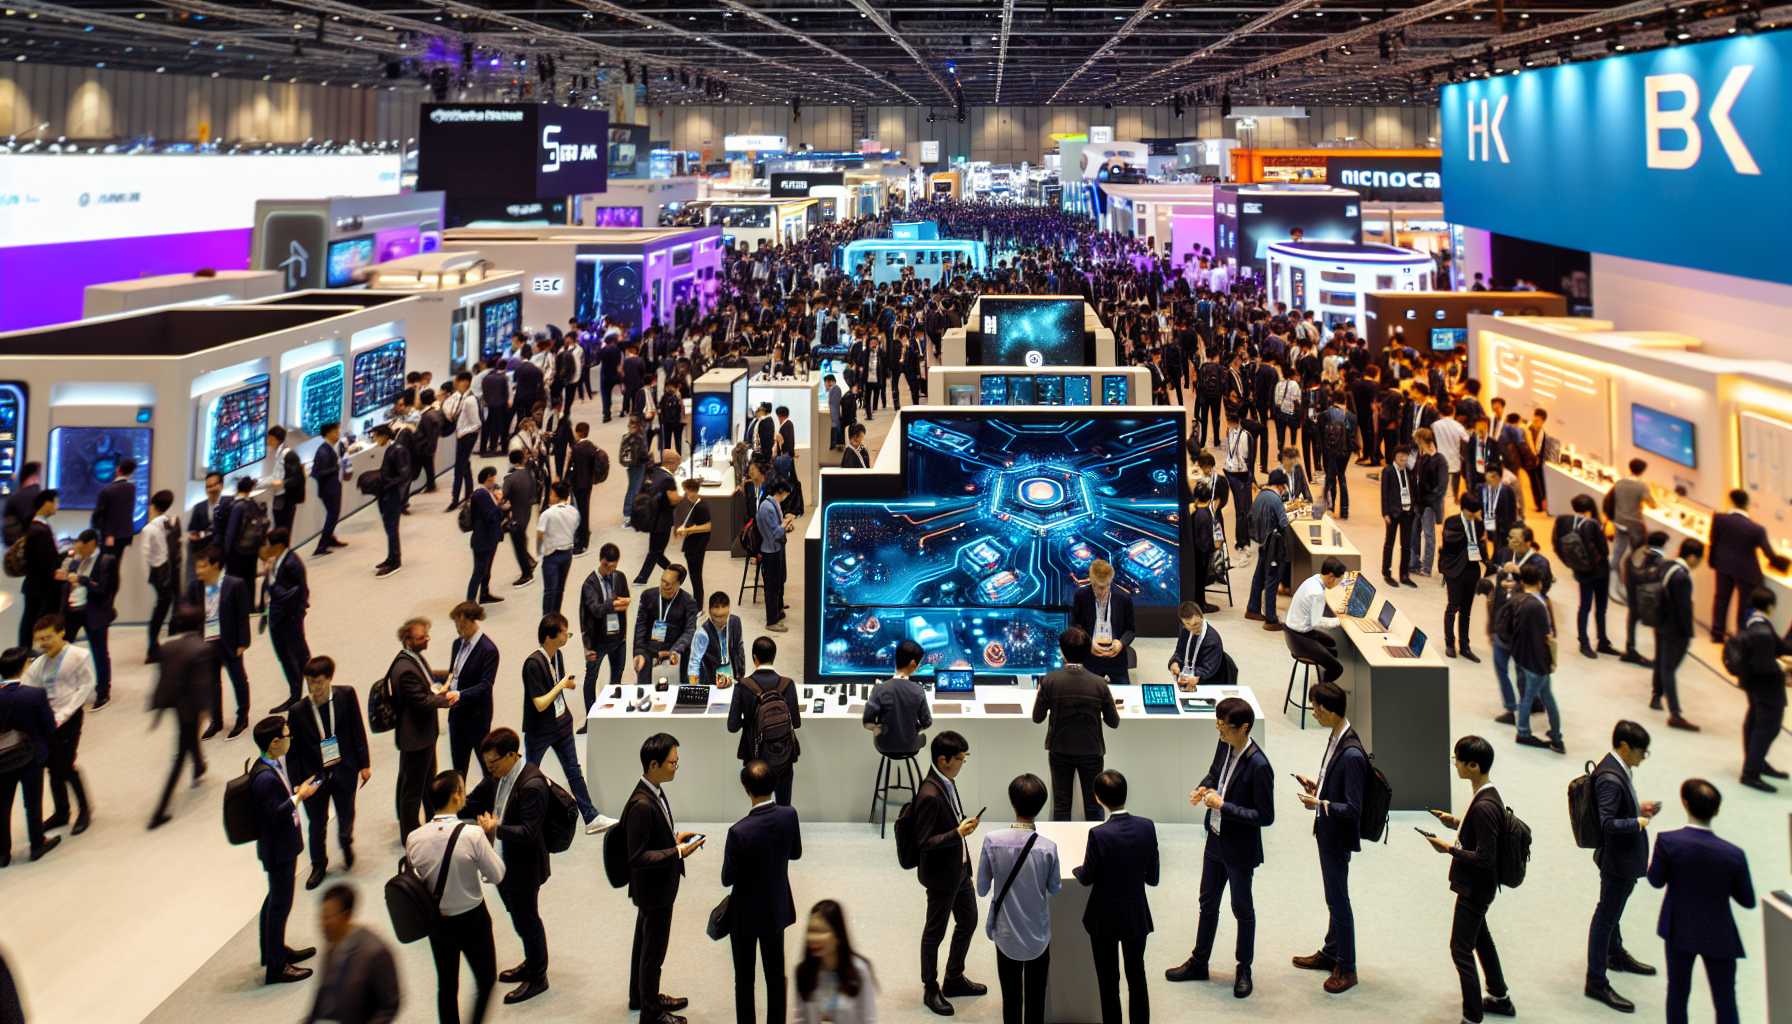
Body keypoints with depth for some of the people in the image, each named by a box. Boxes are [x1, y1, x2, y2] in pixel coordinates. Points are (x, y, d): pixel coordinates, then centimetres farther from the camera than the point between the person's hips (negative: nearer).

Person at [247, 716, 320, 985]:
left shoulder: (276, 765, 2)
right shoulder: (265, 777, -29)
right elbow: (275, 814, -29)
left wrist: (298, 790, -1)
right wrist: (300, 796, -21)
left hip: (283, 844, 10)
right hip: (277, 849, -10)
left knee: (277, 899, 24)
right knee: (280, 904, 1)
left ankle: (276, 949, 41)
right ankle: (276, 966, 12)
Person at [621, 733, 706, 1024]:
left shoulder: (654, 792, -2)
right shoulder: (642, 805, -31)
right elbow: (637, 857, -28)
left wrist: (674, 836, 1)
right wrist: (677, 853, -28)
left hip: (655, 884, 9)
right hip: (654, 888, -9)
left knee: (645, 943, 25)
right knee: (654, 951, 8)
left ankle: (642, 996, 44)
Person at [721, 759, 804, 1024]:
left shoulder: (739, 831, -29)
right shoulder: (789, 815, -15)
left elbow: (727, 879, -16)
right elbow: (796, 853, 3)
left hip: (746, 913, -5)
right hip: (777, 907, 5)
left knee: (744, 979, 12)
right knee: (776, 973, 19)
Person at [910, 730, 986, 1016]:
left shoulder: (947, 781, -1)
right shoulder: (930, 795, -29)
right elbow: (924, 842, -27)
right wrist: (958, 833, -30)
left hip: (959, 867, 9)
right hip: (940, 874, -9)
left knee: (968, 921, 21)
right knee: (935, 932, 9)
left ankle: (955, 979, 39)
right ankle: (931, 989, 27)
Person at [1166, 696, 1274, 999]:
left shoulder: (1258, 766, -28)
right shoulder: (1224, 746, -6)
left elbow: (1265, 816, -24)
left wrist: (1223, 805, -26)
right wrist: (1203, 787, -5)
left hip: (1240, 849, -7)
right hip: (1216, 840, 7)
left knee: (1242, 909, 13)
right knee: (1208, 903, 21)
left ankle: (1244, 970, 32)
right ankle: (1198, 963, 37)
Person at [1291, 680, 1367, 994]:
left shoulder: (1352, 755, -29)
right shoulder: (1336, 738, 0)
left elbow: (1353, 809, -26)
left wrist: (1319, 804, -25)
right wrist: (1317, 786, 2)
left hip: (1339, 838, -9)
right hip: (1327, 832, 9)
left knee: (1339, 900, 5)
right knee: (1333, 897, 22)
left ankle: (1346, 968, 19)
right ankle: (1330, 953, 38)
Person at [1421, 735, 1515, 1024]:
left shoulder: (1484, 806, -30)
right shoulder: (1485, 794, 0)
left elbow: (1485, 858, -28)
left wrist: (1450, 848, -19)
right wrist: (1457, 822, 5)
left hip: (1475, 888, -11)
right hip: (1475, 885, 11)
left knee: (1461, 949, -1)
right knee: (1479, 937, 26)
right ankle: (1500, 998, 43)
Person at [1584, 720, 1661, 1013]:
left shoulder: (1620, 769, 2)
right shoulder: (1611, 778, -29)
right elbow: (1607, 823, -33)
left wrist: (1639, 807, 4)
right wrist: (1638, 822, -23)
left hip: (1625, 856, 10)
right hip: (1617, 857, -10)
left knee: (1613, 909, 29)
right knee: (1606, 915, 0)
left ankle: (1615, 954, 50)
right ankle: (1597, 982, 8)